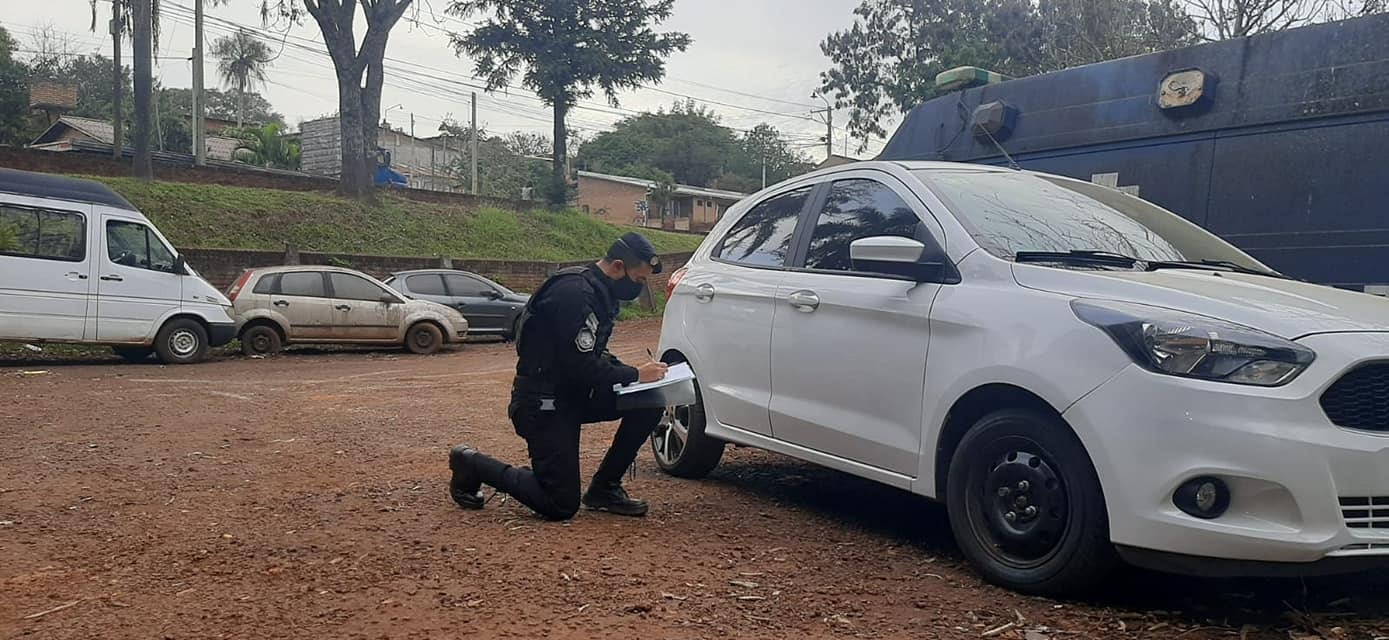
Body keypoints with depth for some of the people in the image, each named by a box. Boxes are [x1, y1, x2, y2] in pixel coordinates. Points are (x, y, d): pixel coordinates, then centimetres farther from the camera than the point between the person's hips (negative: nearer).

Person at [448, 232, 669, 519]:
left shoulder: (600, 292, 9)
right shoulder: (574, 293, -22)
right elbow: (580, 367, -26)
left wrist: (632, 372, 0)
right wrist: (635, 374, -16)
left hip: (572, 395, 9)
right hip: (543, 403, -9)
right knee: (561, 505, -6)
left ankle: (604, 487, 6)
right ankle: (471, 465, 10)